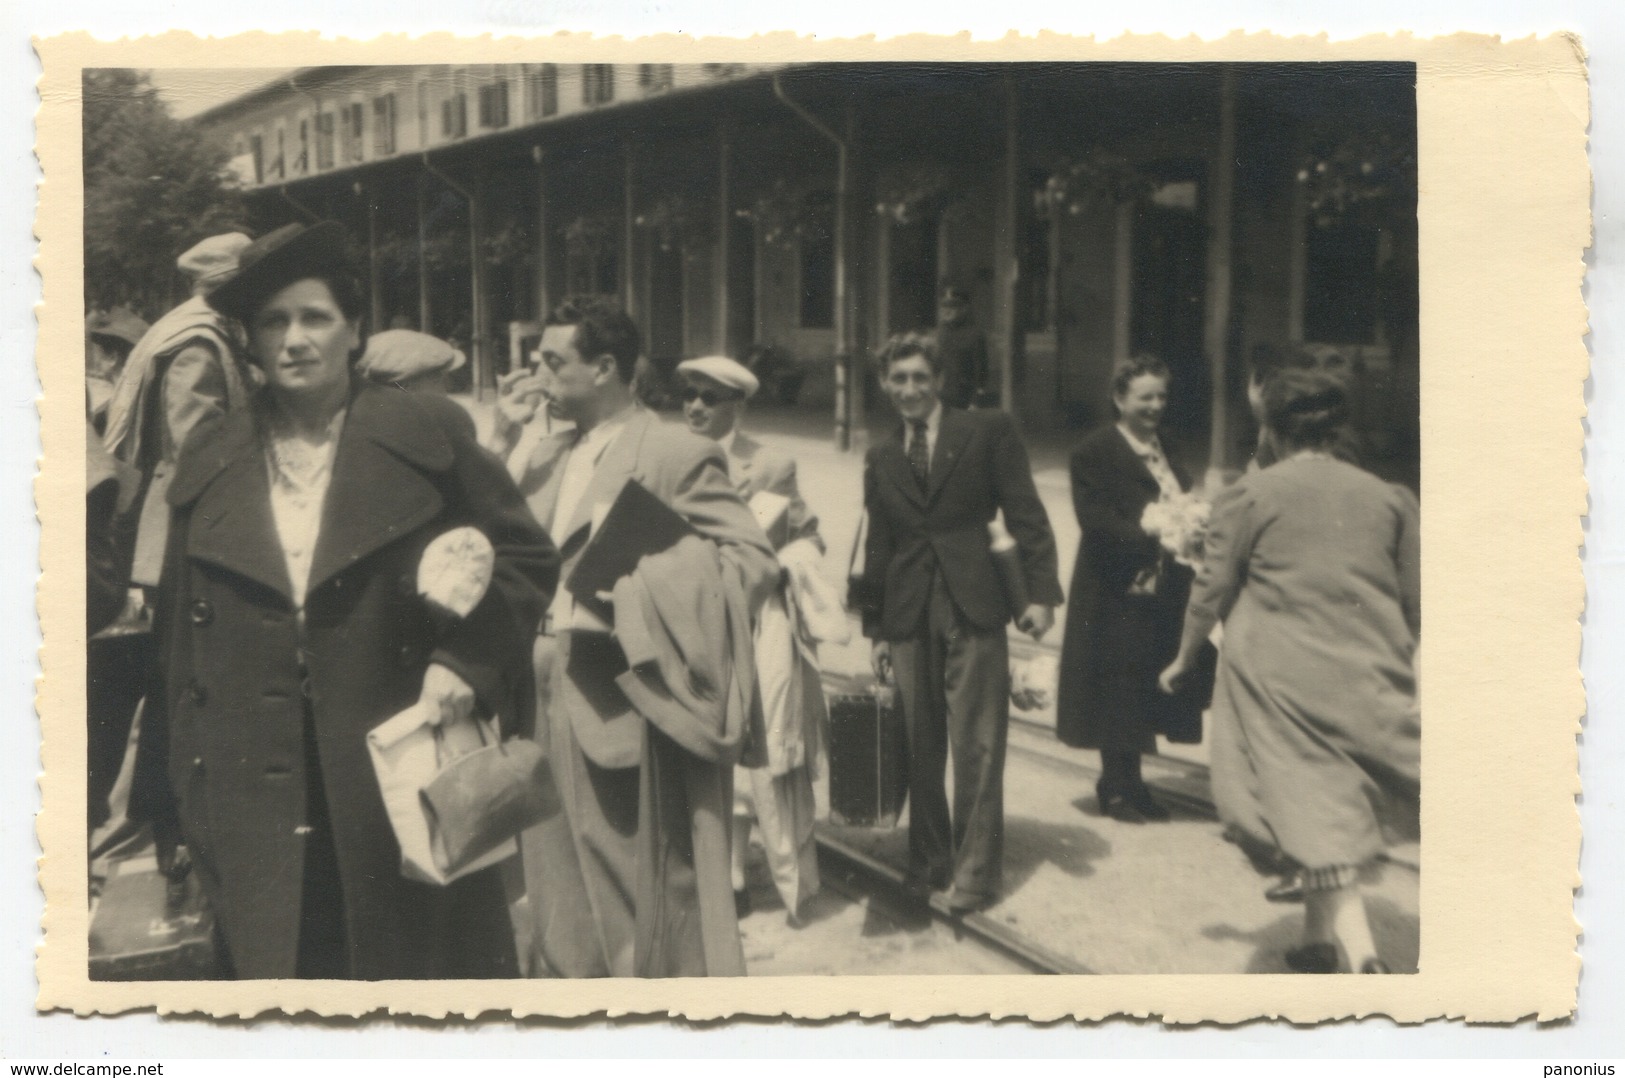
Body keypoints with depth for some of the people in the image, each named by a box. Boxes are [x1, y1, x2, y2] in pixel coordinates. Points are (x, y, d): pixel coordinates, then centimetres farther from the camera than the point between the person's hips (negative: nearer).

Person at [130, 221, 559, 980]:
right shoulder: (209, 460, 10)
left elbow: (527, 557, 4)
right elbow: (182, 639, 10)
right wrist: (180, 798, 7)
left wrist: (465, 663, -11)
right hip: (258, 800, 2)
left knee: (426, 966, 7)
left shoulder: (426, 436, 2)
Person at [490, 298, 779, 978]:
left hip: (625, 706, -7)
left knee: (644, 892, 3)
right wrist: (503, 439, 1)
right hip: (549, 699, 8)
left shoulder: (675, 454, -10)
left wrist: (638, 576, -21)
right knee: (565, 889, 19)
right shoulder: (548, 457, 14)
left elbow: (755, 558, -16)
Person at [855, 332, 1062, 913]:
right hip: (909, 618, 4)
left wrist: (1041, 592, -10)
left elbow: (1026, 516, -1)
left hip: (974, 609, -3)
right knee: (919, 747, 7)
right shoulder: (881, 459, 16)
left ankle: (976, 872, 9)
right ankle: (927, 862, 21)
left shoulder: (989, 432, 4)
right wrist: (875, 628, 15)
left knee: (977, 746, -1)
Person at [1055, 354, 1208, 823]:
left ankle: (1129, 782, 22)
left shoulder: (1166, 450, 15)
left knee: (1144, 692, 11)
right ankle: (1116, 787, 14)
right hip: (1117, 593, -7)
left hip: (1160, 592, 7)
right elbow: (1094, 517, -17)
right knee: (1119, 688, 0)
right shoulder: (1094, 451, -7)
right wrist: (1147, 533, -28)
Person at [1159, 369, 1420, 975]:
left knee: (1320, 819, -2)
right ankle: (1320, 941, 29)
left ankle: (1363, 958, -13)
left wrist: (1184, 660, 14)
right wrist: (1396, 665, 28)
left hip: (1280, 679, -4)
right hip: (1370, 681, 4)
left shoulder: (1252, 494, -2)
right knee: (1339, 814, 18)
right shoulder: (1389, 498, 8)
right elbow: (1416, 603, 12)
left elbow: (1213, 590, 0)